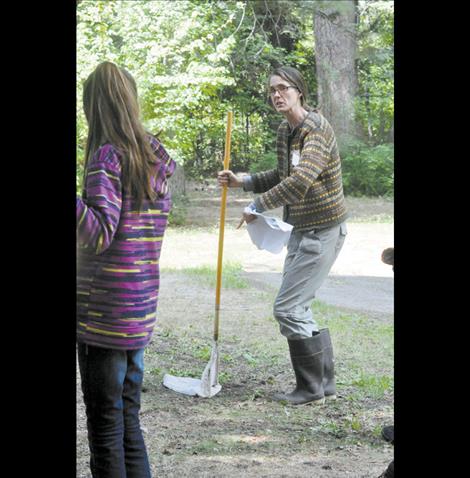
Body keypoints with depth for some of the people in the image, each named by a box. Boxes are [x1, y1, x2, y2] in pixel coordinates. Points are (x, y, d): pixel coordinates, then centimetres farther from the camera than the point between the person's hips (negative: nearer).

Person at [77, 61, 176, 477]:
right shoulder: (155, 158, 10)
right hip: (142, 310, 7)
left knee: (104, 423, 0)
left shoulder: (107, 154, -12)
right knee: (128, 417, 16)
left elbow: (99, 234, -21)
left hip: (104, 312, -7)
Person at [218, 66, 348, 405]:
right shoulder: (285, 132, 10)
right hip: (302, 229, 10)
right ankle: (325, 383, 21)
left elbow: (300, 181, -32)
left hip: (323, 230, -10)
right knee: (297, 308, 12)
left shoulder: (316, 129, -20)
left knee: (289, 307, -9)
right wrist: (242, 182, 12)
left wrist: (258, 206, -23)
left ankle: (311, 388, 1)